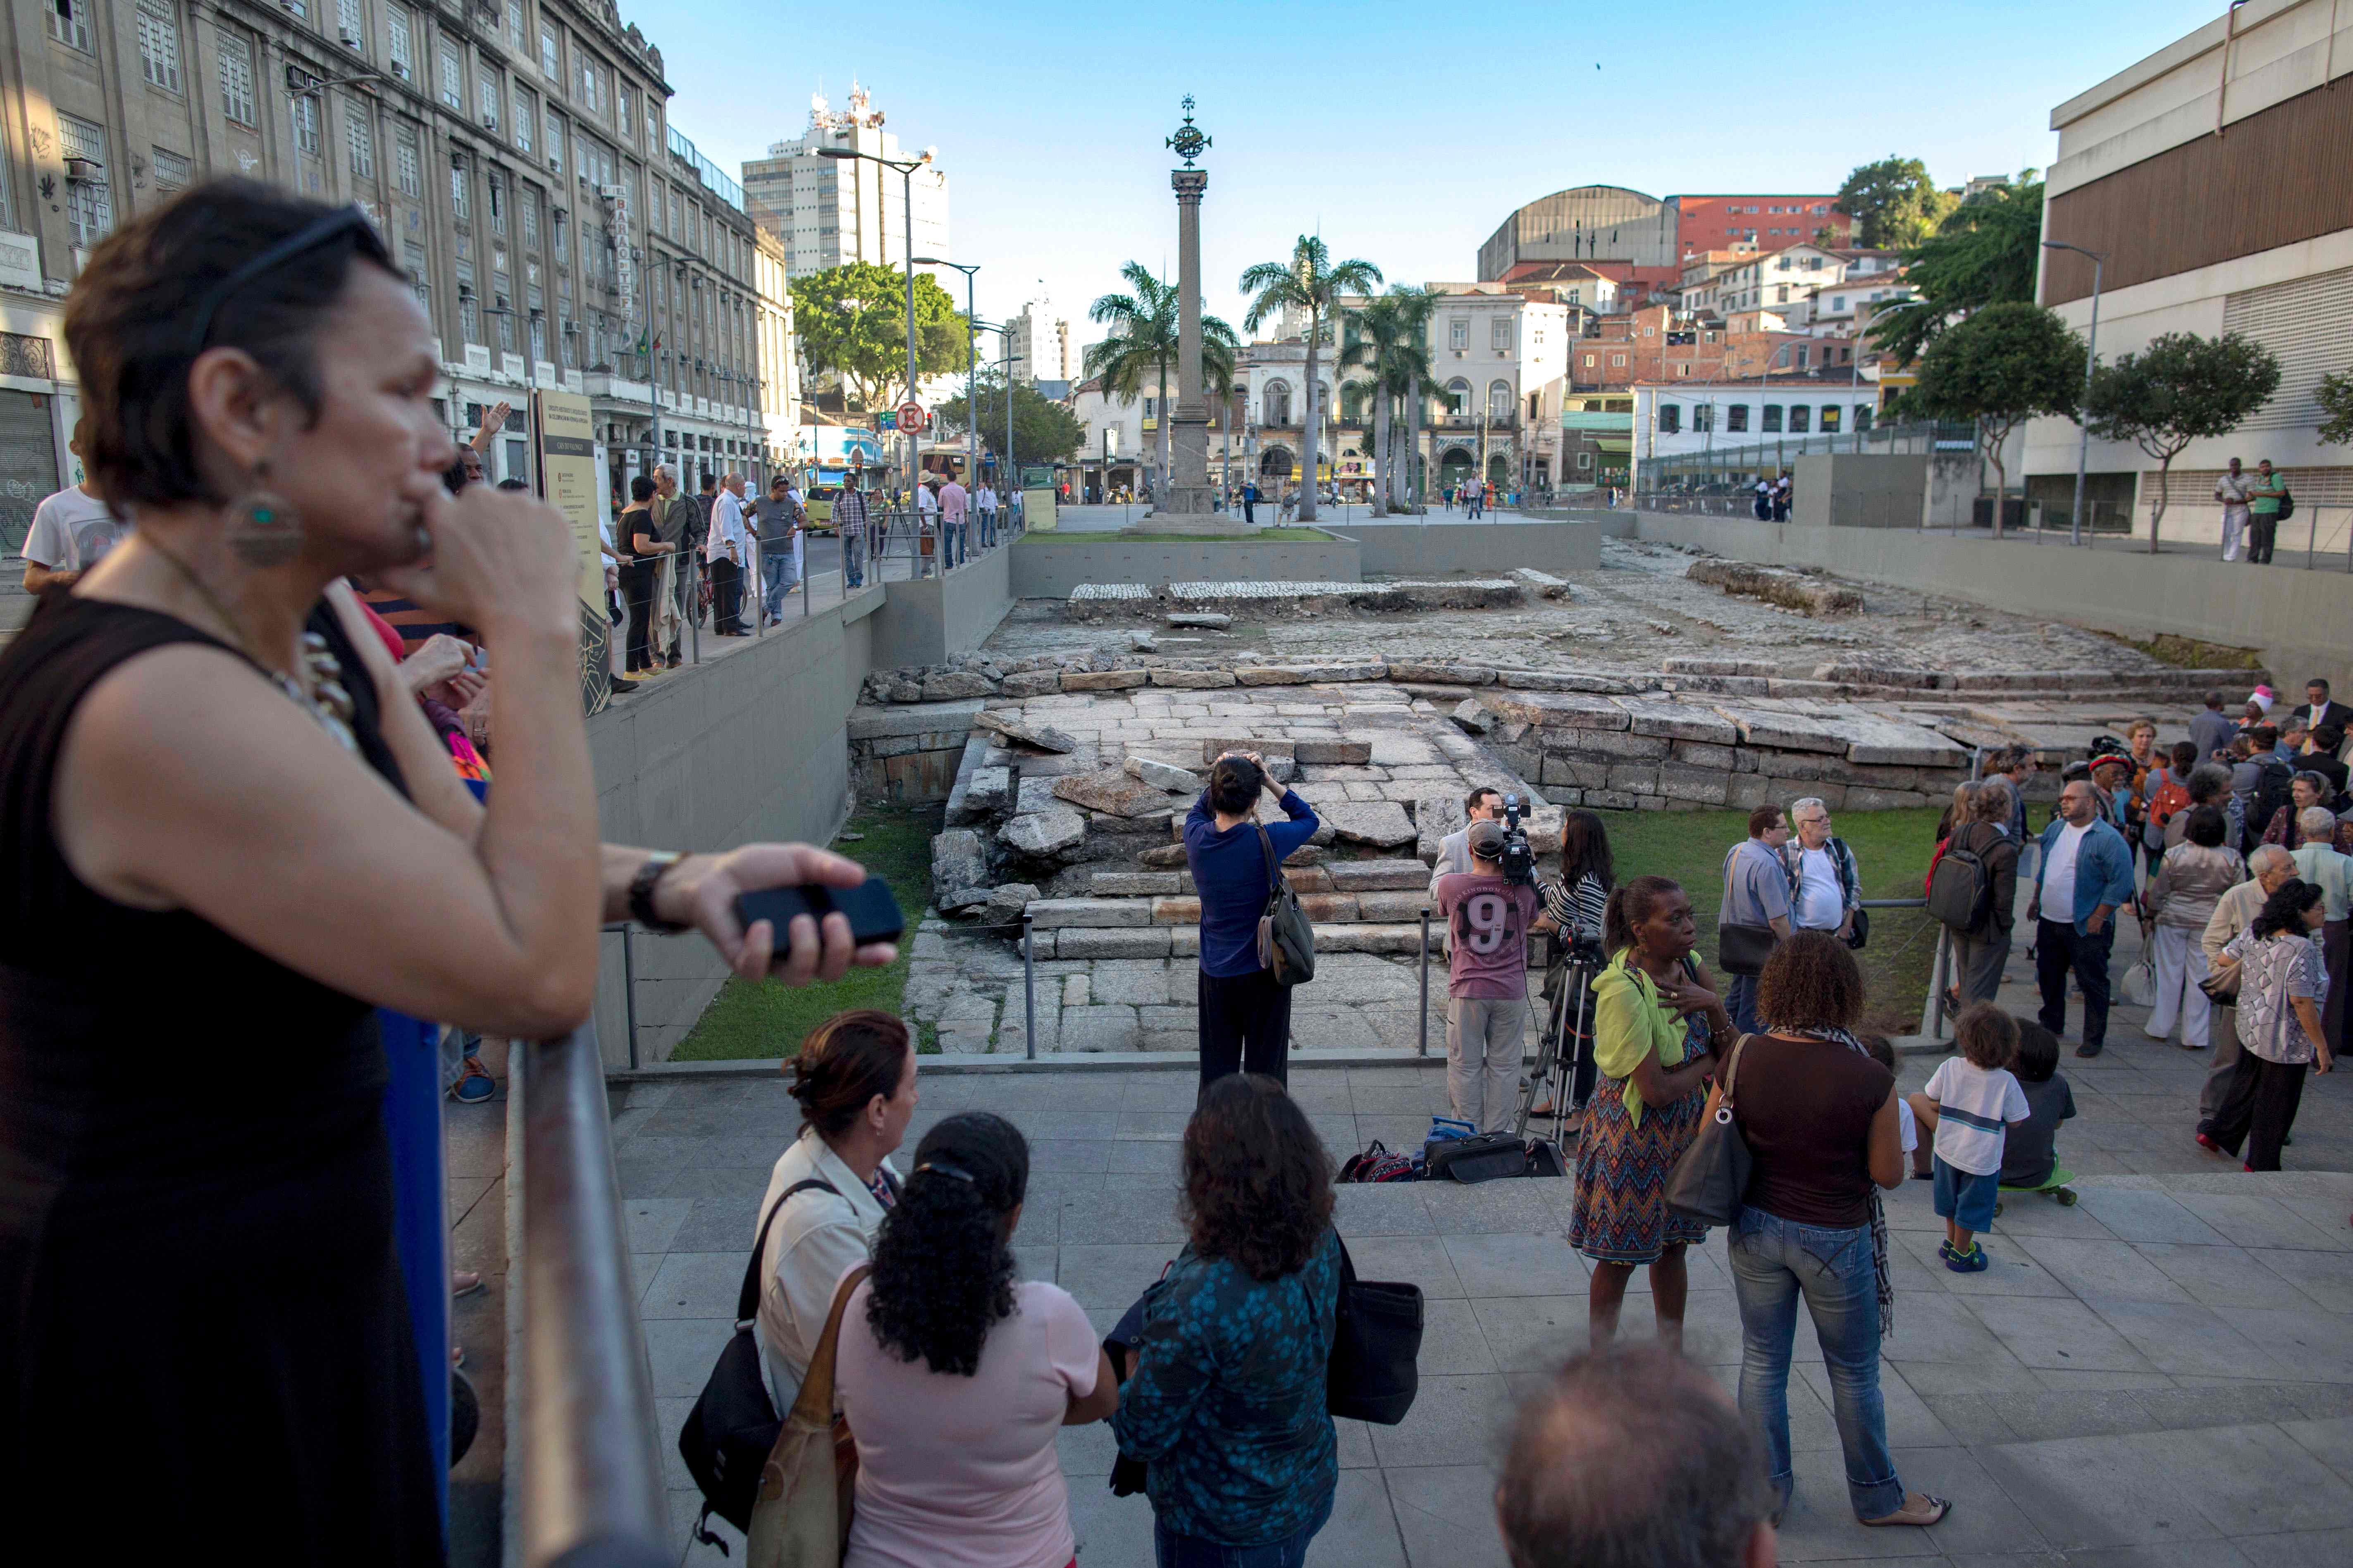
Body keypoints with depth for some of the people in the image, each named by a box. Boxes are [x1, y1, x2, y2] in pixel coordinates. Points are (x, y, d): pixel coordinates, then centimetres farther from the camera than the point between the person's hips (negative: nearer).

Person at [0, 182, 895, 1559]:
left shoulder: (319, 627, -1)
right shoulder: (151, 707, -30)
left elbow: (466, 849, 8)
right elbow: (539, 978, -29)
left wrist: (681, 885, -10)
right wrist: (537, 637, -25)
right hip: (177, 1357, -8)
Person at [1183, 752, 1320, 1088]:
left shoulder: (1196, 837, -9)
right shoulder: (1266, 841, -18)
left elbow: (1199, 810, 17)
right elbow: (1309, 819, 3)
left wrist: (1221, 779, 4)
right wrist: (1269, 781, -5)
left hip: (1216, 975, 3)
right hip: (1263, 972, -3)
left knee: (1217, 1069, 14)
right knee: (1265, 1068, 10)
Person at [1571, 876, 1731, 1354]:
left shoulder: (1688, 967, -2)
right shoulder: (1623, 990, -26)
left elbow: (1730, 1052, 0)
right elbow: (1656, 1089, -25)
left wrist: (1712, 1004, -19)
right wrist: (1710, 1062, -8)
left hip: (1683, 1129, 7)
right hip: (1631, 1134, -7)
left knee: (1672, 1246, 20)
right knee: (1618, 1259, 9)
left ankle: (1673, 1350, 38)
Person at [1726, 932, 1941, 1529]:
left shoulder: (1743, 1059, -15)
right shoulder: (1869, 1080, -23)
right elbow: (1889, 1174, -13)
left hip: (1757, 1228, 2)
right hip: (1834, 1239, -2)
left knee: (1762, 1362, 19)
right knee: (1854, 1374, 19)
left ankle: (1766, 1488, 33)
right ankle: (1876, 1496, 40)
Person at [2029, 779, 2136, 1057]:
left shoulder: (2109, 839, -15)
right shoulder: (2054, 830, 8)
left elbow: (2121, 883, -16)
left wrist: (2098, 918, -16)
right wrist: (2036, 899, 17)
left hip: (2086, 928, -7)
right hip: (2049, 921, 7)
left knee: (2092, 983, 2)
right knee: (2049, 976, 18)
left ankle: (2094, 1039, 12)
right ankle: (2052, 1025, 34)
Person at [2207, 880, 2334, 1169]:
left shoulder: (2254, 932, -4)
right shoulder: (2301, 949, -26)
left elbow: (2225, 958, 11)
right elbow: (2302, 1002, -25)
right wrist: (2321, 1046, -17)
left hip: (2250, 1029, 7)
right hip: (2286, 1040, -7)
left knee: (2245, 1086, 25)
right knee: (2277, 1102, 8)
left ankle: (2219, 1136, 35)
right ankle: (2261, 1164, 19)